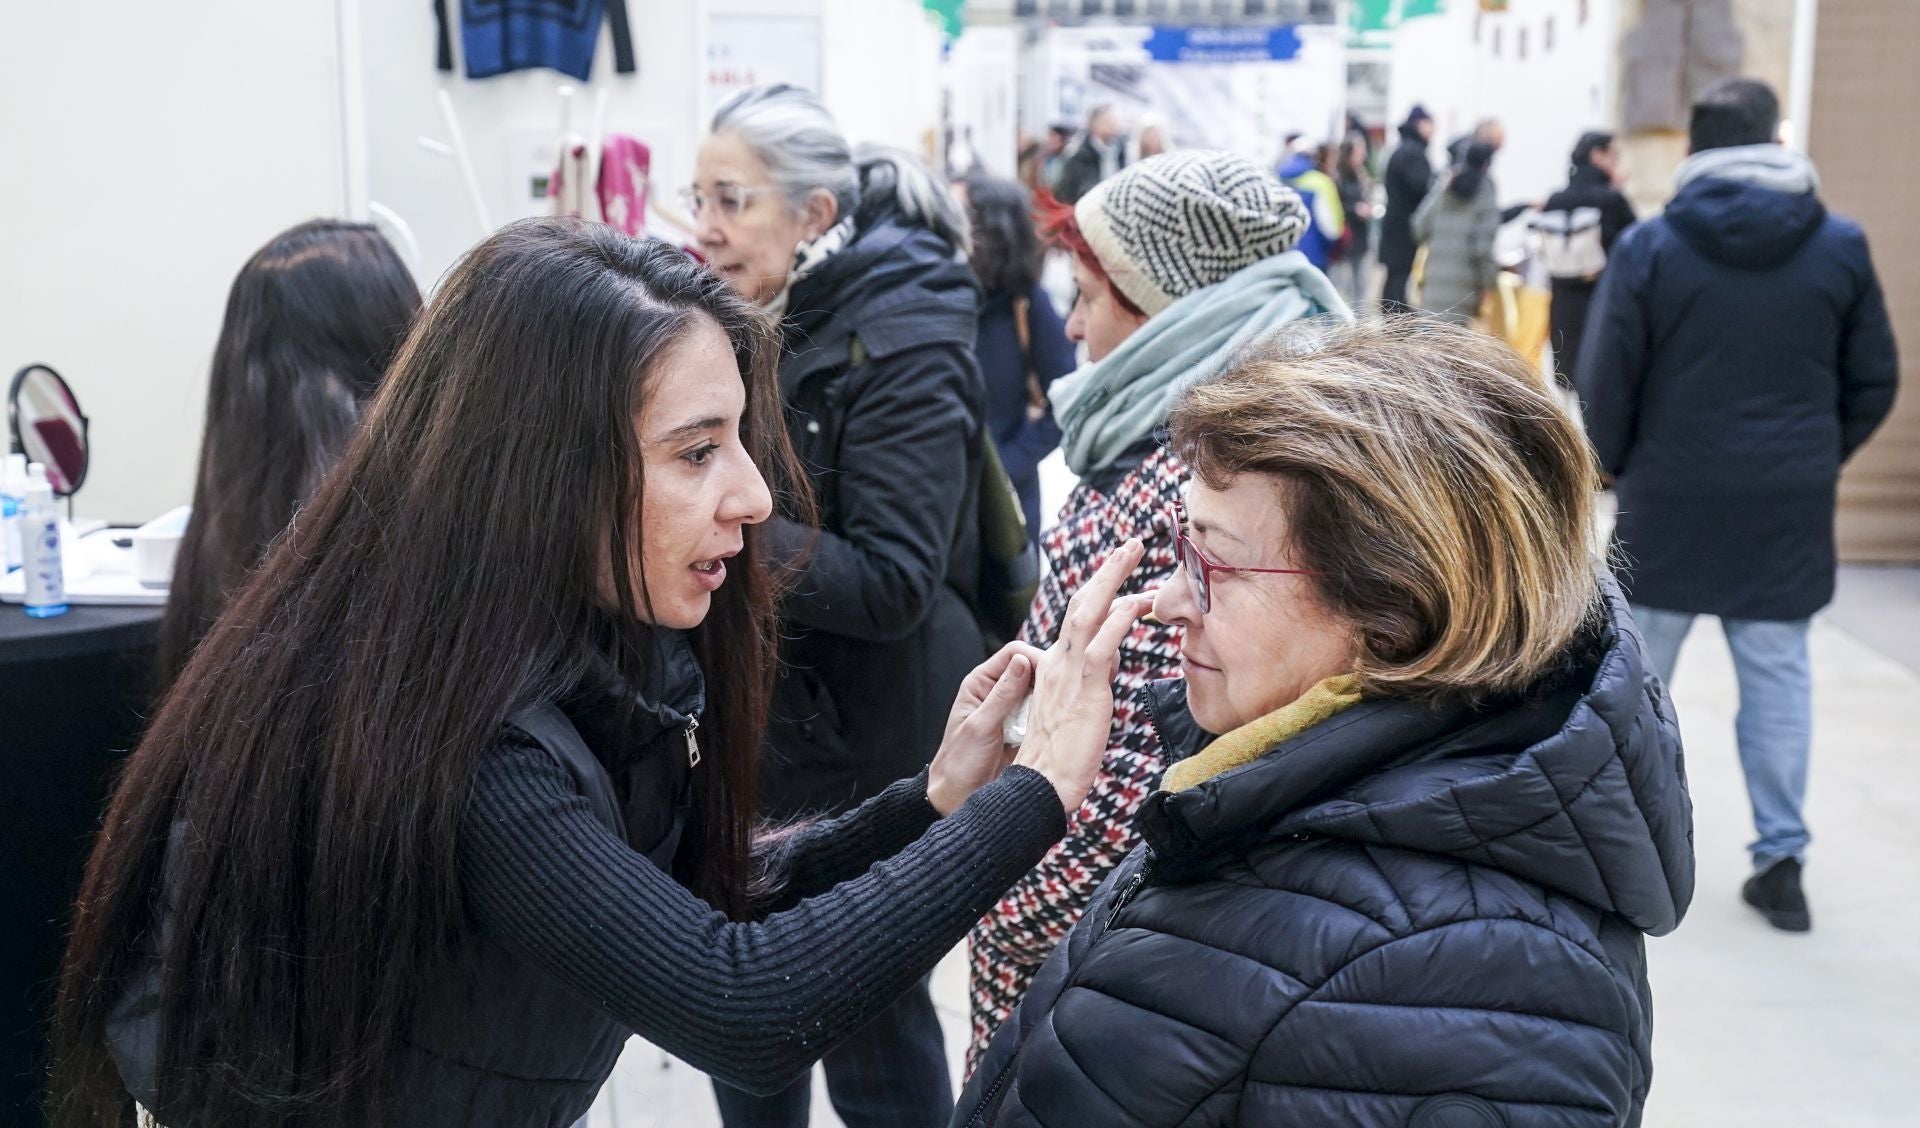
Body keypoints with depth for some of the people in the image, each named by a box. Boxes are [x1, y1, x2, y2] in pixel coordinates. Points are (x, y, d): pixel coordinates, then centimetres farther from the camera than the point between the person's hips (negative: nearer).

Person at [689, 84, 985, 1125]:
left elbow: (893, 581, -24)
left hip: (861, 747, -8)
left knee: (869, 1021, 7)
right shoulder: (760, 324, 7)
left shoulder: (900, 344, -18)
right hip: (758, 725, 8)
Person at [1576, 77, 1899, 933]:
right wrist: (1818, 460, 17)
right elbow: (1874, 382, 5)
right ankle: (1781, 861, 12)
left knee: (1637, 670, 12)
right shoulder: (1840, 246, -1)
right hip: (1790, 508, 2)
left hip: (1670, 501, -1)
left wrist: (1616, 467, 9)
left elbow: (1604, 383, -7)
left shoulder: (1650, 247, -8)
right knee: (1777, 675, 9)